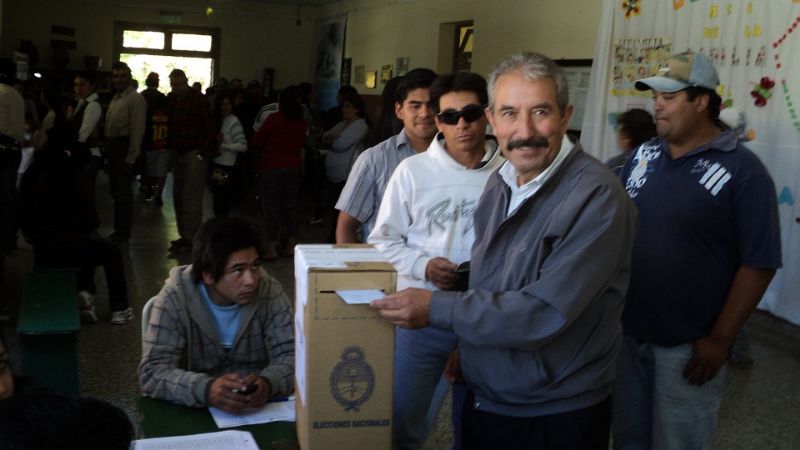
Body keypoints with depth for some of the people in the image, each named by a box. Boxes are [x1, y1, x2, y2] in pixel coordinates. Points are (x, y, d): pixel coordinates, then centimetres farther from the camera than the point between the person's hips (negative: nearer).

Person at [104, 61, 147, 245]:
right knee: (116, 191, 14)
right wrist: (108, 147, 10)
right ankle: (119, 230, 24)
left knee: (123, 192, -5)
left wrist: (130, 158, -20)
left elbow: (137, 130, -18)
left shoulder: (135, 99, -13)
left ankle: (123, 233, 4)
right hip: (113, 147, 9)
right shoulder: (116, 98, 16)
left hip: (125, 147, -9)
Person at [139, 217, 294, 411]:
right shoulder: (174, 299, -13)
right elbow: (152, 373, -18)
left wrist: (269, 383, -31)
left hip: (260, 409, 0)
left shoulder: (270, 293, -7)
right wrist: (205, 389, -36)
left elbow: (291, 355, -9)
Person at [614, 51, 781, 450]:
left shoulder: (741, 171, -12)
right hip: (626, 332, 5)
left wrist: (720, 339, -14)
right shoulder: (643, 157, 4)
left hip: (687, 347, -5)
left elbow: (759, 264, -14)